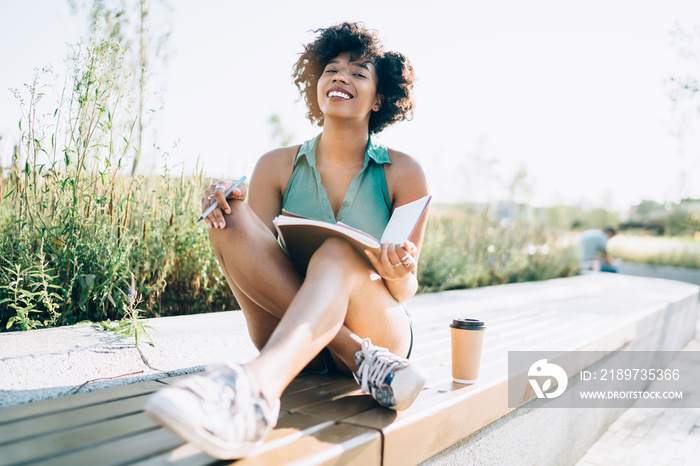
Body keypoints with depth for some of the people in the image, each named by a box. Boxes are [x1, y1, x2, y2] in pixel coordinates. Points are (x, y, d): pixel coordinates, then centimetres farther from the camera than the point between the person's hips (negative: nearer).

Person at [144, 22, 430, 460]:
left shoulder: (403, 174, -1)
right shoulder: (277, 166, 4)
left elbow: (405, 290, -1)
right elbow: (254, 259, -2)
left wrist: (396, 274, -24)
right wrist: (229, 219, -22)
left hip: (378, 329, -2)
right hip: (294, 337, 2)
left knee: (337, 253, -33)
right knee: (233, 220, -21)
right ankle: (363, 361, -26)